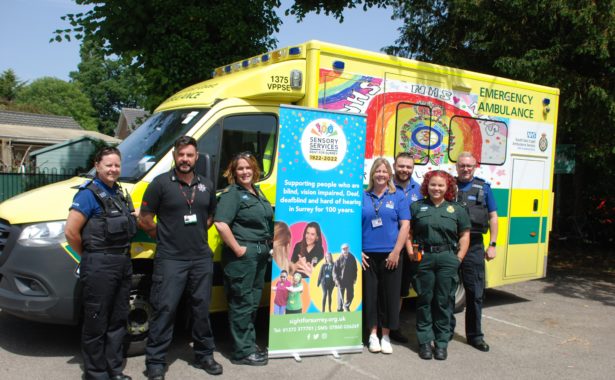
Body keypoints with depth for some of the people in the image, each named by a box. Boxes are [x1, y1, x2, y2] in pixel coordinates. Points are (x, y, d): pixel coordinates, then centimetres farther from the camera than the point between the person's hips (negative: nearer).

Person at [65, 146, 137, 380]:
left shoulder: (119, 193, 12)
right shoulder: (89, 194, -10)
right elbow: (71, 232, -16)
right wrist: (89, 256, -5)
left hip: (123, 263, 8)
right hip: (99, 265, -8)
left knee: (118, 320, 15)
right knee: (96, 323, 3)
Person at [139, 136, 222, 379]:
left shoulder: (207, 185, 8)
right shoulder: (161, 183, -6)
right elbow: (144, 220, -4)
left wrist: (197, 236, 11)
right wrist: (165, 238, 3)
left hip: (202, 258, 5)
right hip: (170, 259, -4)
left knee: (202, 309, 14)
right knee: (164, 310, -1)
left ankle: (204, 355, 29)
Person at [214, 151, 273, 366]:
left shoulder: (257, 191, 15)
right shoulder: (232, 193, -11)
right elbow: (220, 224, -23)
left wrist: (268, 246, 15)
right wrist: (237, 248, -21)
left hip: (261, 253, 9)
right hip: (243, 254, -8)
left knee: (253, 301, 16)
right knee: (242, 303, -1)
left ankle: (250, 344, 29)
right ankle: (242, 352, 9)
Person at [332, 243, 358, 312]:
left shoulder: (352, 258, 4)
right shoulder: (339, 259, -6)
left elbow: (355, 269, 12)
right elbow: (335, 270, -5)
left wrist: (354, 278, 6)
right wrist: (336, 279, -12)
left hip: (350, 281, 3)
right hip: (341, 281, -3)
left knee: (350, 295, 7)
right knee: (340, 296, 4)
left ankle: (346, 306, 32)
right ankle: (340, 309, 16)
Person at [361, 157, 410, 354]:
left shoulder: (398, 196, 3)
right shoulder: (363, 197, 6)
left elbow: (405, 225, -2)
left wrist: (396, 252, -9)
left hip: (390, 255, -1)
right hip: (367, 255, 1)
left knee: (390, 295, 4)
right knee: (370, 294, 6)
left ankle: (386, 336, 19)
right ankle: (373, 334, 19)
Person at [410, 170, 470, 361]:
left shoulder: (456, 209, 9)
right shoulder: (417, 206, 7)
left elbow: (464, 235, 8)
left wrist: (458, 258, 0)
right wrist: (411, 251, -4)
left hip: (447, 259, 1)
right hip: (423, 258, 0)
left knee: (443, 301, 6)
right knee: (425, 300, 6)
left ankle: (441, 343, 17)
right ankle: (424, 342, 16)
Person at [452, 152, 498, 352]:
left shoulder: (483, 187, 7)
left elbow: (493, 217, 9)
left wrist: (492, 244, 1)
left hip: (474, 246, 1)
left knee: (475, 292, 6)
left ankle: (475, 335, 19)